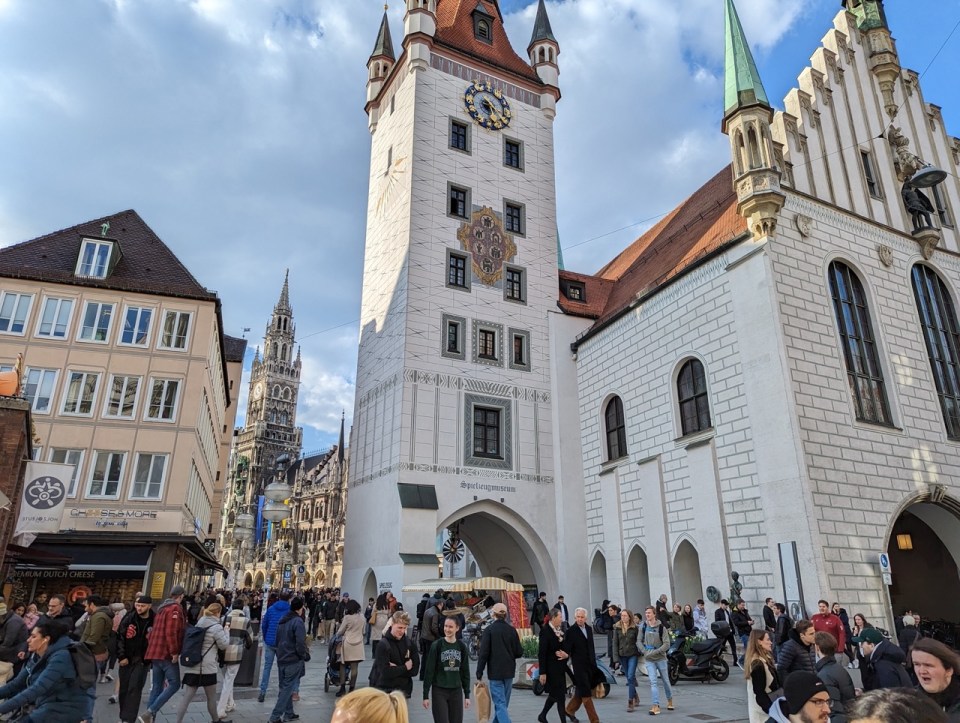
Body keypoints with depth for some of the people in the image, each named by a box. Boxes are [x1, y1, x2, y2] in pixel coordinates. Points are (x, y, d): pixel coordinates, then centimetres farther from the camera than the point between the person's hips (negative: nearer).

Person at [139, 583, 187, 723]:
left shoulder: (162, 608, 17)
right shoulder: (175, 608, -13)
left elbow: (156, 630, 20)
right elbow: (171, 632, -21)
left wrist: (152, 648, 23)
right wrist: (174, 651, -18)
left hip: (156, 652, 9)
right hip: (167, 653, -9)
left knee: (157, 687, 12)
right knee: (174, 684, -5)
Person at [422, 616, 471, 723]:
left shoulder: (461, 647, 2)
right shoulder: (437, 645, -8)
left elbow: (465, 672, 9)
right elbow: (429, 671, -6)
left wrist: (467, 694, 8)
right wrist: (425, 695, -7)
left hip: (456, 691, 3)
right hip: (439, 691, -3)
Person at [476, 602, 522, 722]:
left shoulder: (489, 630, -11)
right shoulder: (512, 630, -1)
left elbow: (483, 653, -13)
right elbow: (519, 652, 2)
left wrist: (479, 672, -6)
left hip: (494, 672, -4)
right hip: (509, 672, 4)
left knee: (500, 703, -3)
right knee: (503, 701, 20)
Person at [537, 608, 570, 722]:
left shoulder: (561, 629, 4)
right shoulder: (545, 631, -17)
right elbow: (542, 653, -17)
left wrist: (566, 654, -10)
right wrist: (542, 673, -17)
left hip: (560, 667, 8)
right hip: (551, 668, -8)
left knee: (555, 694, 18)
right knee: (560, 695, -2)